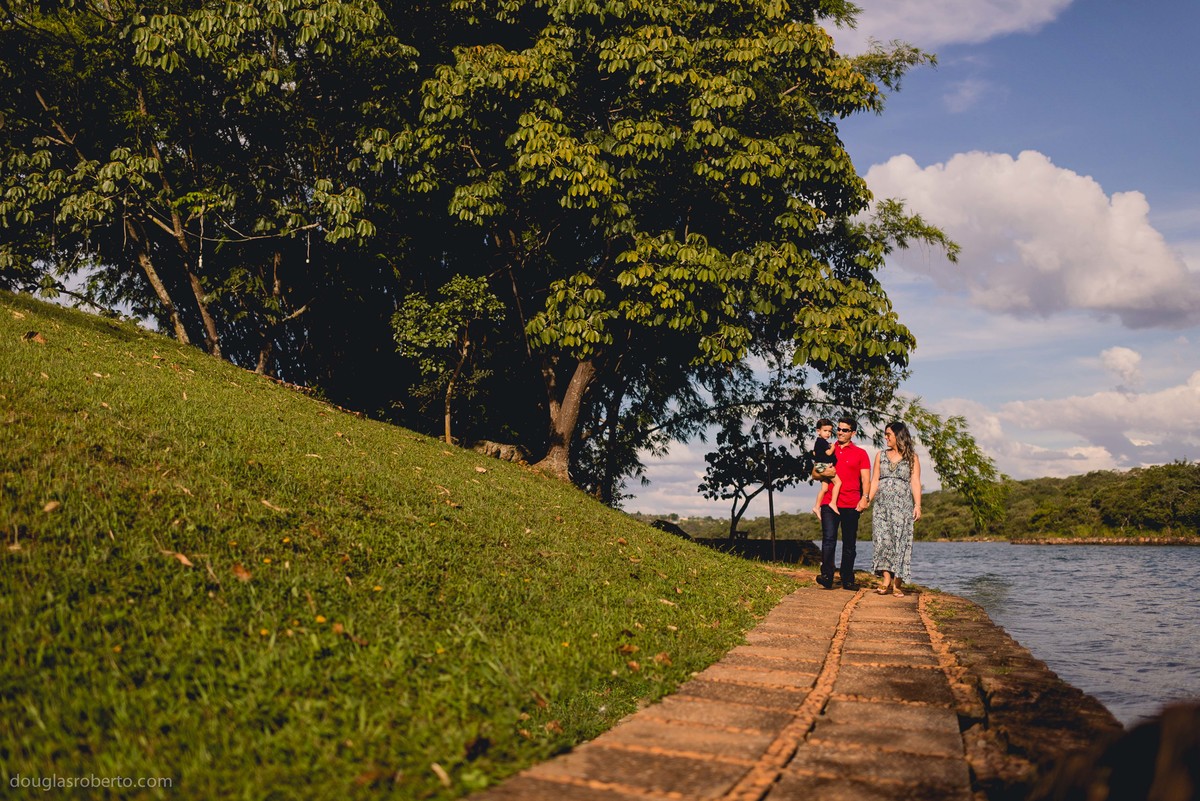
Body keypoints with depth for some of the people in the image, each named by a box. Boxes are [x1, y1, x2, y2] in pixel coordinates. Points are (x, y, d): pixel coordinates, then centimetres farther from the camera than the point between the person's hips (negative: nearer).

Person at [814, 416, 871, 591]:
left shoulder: (860, 454, 9)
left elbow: (865, 479, 1)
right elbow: (814, 473, 16)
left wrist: (865, 497, -14)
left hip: (851, 505, 0)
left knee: (850, 543, 6)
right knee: (828, 539, -13)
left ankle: (847, 580, 12)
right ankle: (826, 576, -19)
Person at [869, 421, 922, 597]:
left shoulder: (912, 457, 7)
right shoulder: (881, 455, 15)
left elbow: (915, 483, 0)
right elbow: (875, 481, 11)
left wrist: (917, 505, -10)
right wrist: (867, 501, 0)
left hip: (903, 504, -2)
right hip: (882, 504, 2)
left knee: (900, 541, -6)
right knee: (883, 540, -8)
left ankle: (897, 584, -3)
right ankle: (886, 581, -10)